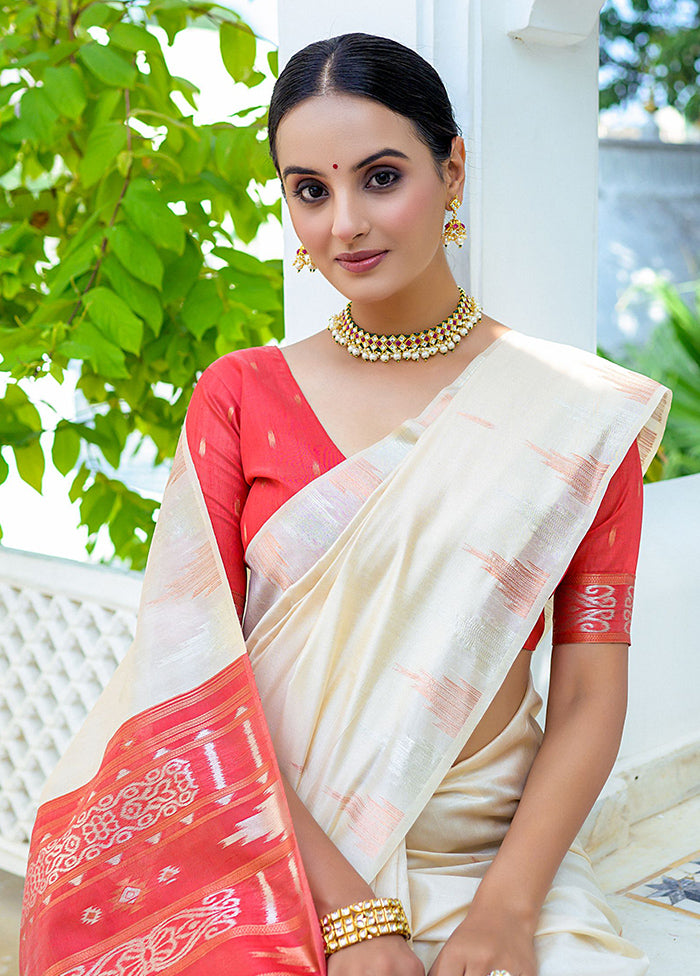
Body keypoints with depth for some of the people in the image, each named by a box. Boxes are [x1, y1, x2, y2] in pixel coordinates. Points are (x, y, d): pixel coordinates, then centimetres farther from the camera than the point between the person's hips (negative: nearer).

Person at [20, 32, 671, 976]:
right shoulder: (237, 395, 3)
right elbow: (199, 683, -5)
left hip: (494, 864, 1)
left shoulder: (579, 412, 2)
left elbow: (590, 699, -1)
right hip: (270, 865, 0)